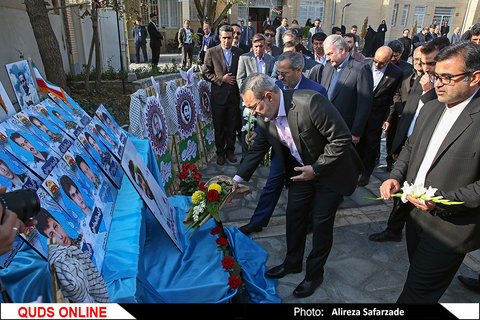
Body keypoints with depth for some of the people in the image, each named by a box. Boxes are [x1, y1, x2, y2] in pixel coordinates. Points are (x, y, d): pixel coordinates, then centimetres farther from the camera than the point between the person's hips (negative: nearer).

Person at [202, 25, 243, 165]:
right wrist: (221, 79, -13)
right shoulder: (211, 52, 0)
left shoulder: (239, 52, 6)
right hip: (218, 96, -2)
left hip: (234, 95, 2)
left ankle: (230, 151, 25)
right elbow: (206, 73, -2)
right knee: (219, 127, 7)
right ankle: (220, 153, 20)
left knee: (232, 126, 10)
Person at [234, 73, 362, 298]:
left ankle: (314, 273, 28)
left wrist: (316, 168, -23)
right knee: (294, 215, 14)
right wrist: (238, 179, -2)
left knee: (321, 222, 5)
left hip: (330, 170, -6)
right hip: (302, 170, 6)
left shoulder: (310, 102, -33)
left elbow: (342, 138, -26)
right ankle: (292, 263, 39)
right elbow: (258, 149, 3)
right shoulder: (264, 117, -11)